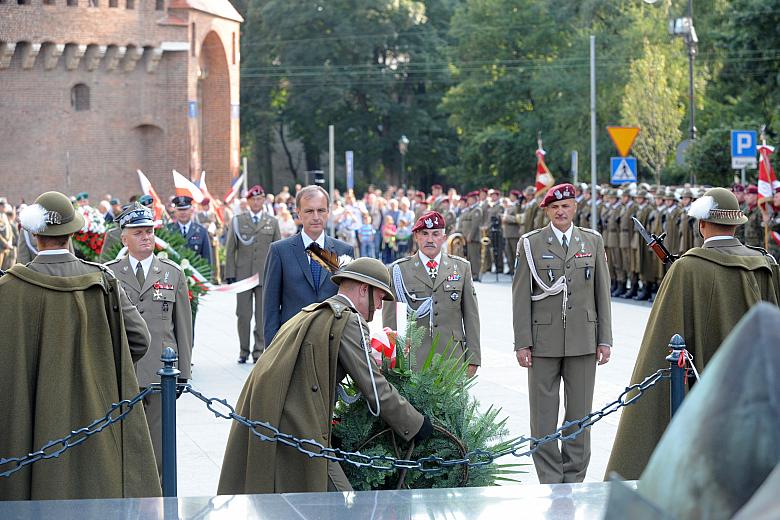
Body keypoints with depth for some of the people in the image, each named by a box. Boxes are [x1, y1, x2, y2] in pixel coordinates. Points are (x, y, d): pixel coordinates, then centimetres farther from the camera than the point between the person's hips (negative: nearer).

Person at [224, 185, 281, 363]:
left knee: (263, 316, 2)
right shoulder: (237, 221, 7)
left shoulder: (272, 222, 10)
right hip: (243, 275, 0)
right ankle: (243, 352, 13)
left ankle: (259, 352, 10)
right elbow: (230, 250, 5)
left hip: (265, 275, 0)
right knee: (243, 315, 2)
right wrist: (230, 274, -2)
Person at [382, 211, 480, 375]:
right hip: (413, 361, -1)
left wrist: (472, 359, 7)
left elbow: (471, 317, 11)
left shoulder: (461, 267, 11)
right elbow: (390, 319, 5)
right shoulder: (398, 270, 6)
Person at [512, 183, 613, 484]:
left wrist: (605, 339, 4)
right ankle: (550, 482, 7)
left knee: (580, 412, 5)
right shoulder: (530, 244, 2)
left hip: (583, 342, 2)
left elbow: (602, 292, 9)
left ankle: (574, 479, 14)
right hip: (544, 341, -2)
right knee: (543, 415, 0)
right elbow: (521, 296, 0)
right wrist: (522, 343, -6)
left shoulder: (593, 242, 9)